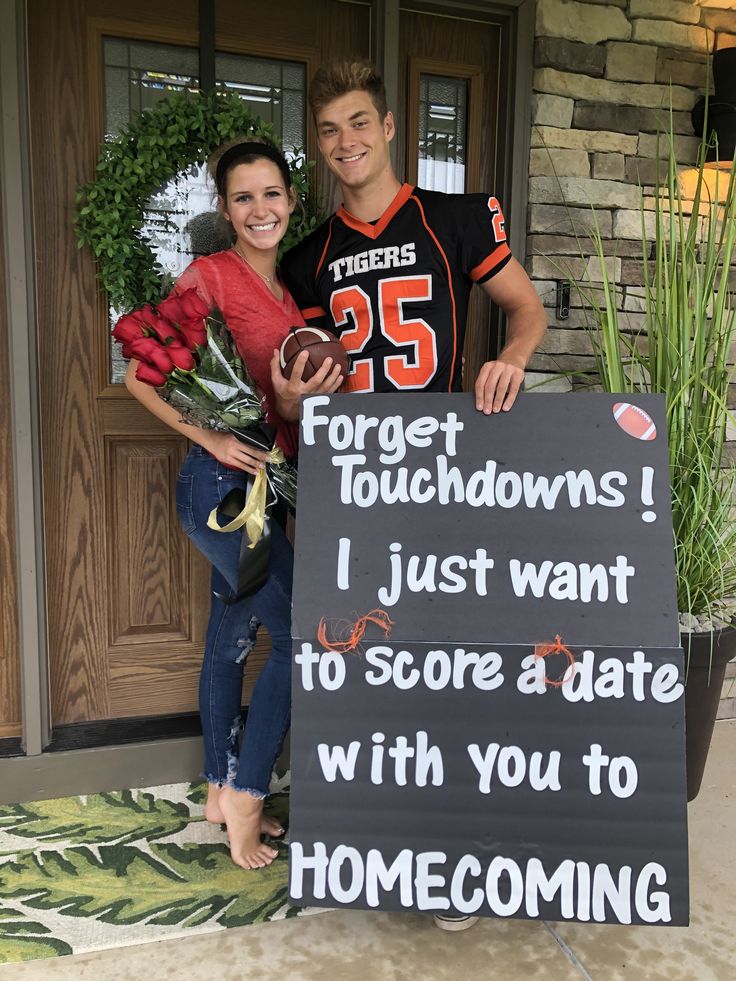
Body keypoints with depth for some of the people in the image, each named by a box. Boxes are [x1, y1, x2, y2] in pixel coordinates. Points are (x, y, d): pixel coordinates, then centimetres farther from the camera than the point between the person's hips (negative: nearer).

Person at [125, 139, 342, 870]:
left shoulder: (292, 283, 12)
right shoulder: (209, 275, -10)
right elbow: (140, 375, -12)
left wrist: (317, 386, -4)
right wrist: (211, 438, -18)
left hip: (261, 482, 8)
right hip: (222, 481, -8)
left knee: (232, 636, 15)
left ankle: (221, 793, 31)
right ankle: (244, 802, 7)